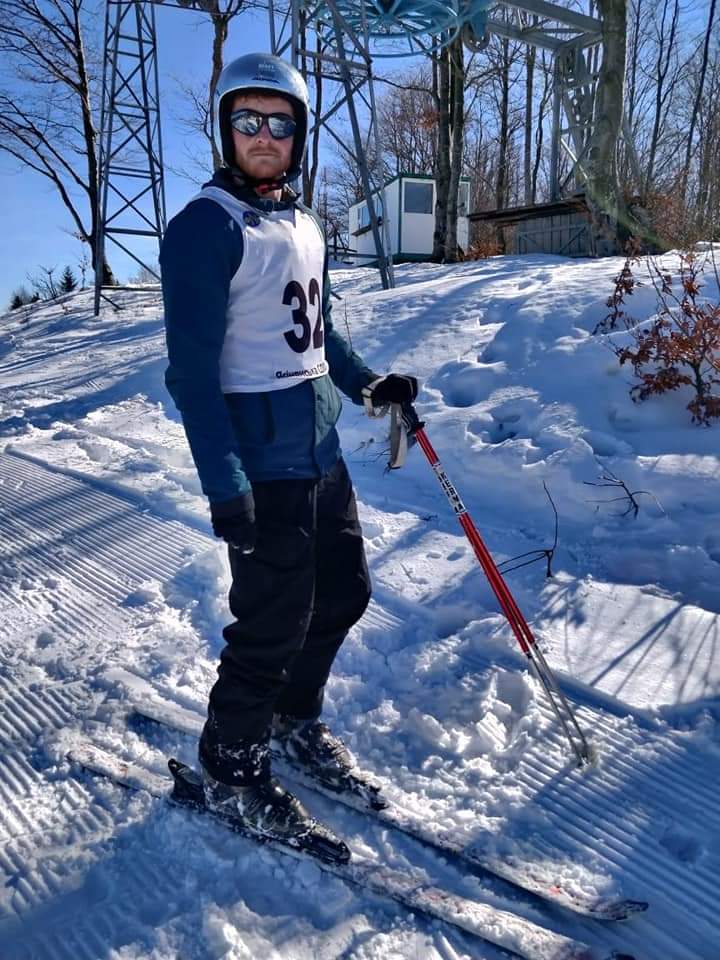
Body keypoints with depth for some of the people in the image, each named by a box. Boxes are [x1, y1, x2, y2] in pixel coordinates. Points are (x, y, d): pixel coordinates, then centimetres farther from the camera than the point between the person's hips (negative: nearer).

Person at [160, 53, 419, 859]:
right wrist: (223, 483, -21)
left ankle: (293, 719, 39)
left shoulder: (304, 224, 14)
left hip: (321, 448, 8)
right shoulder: (205, 227, -11)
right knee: (275, 624, -1)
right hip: (261, 460, -8)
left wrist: (368, 386, 9)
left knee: (344, 593, 16)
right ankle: (230, 772, 22)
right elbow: (192, 368, -16)